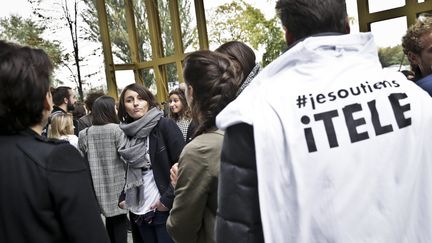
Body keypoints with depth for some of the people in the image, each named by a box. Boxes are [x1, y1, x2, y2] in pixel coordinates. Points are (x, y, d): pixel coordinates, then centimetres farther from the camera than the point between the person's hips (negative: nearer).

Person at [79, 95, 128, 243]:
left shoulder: (85, 134, 3)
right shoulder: (116, 129, -11)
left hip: (100, 187, 5)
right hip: (117, 185, -4)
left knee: (110, 222, 17)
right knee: (120, 221, 5)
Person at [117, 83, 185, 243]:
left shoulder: (165, 125, -9)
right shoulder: (129, 132, 7)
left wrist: (168, 200, -15)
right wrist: (124, 197, 8)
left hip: (165, 209, -5)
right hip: (138, 210, 5)